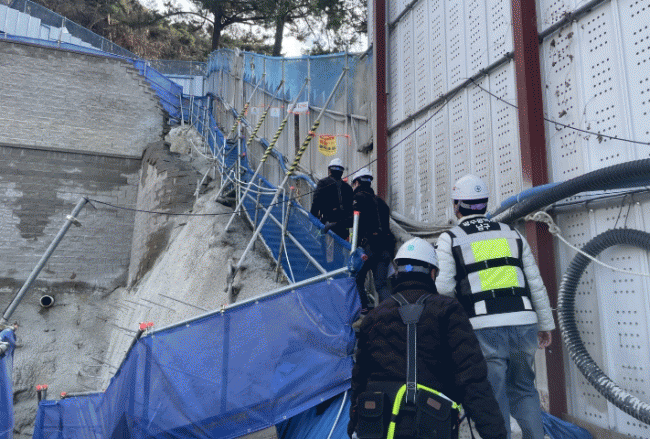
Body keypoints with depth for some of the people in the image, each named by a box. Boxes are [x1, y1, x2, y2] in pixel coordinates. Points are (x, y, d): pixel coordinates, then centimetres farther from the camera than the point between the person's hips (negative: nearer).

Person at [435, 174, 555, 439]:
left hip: (484, 329, -4)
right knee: (524, 389, 21)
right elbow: (536, 284, 13)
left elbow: (444, 287, -8)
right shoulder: (512, 234, 13)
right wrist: (545, 324, 20)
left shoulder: (450, 239, 2)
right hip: (523, 323, 4)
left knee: (494, 397, 5)